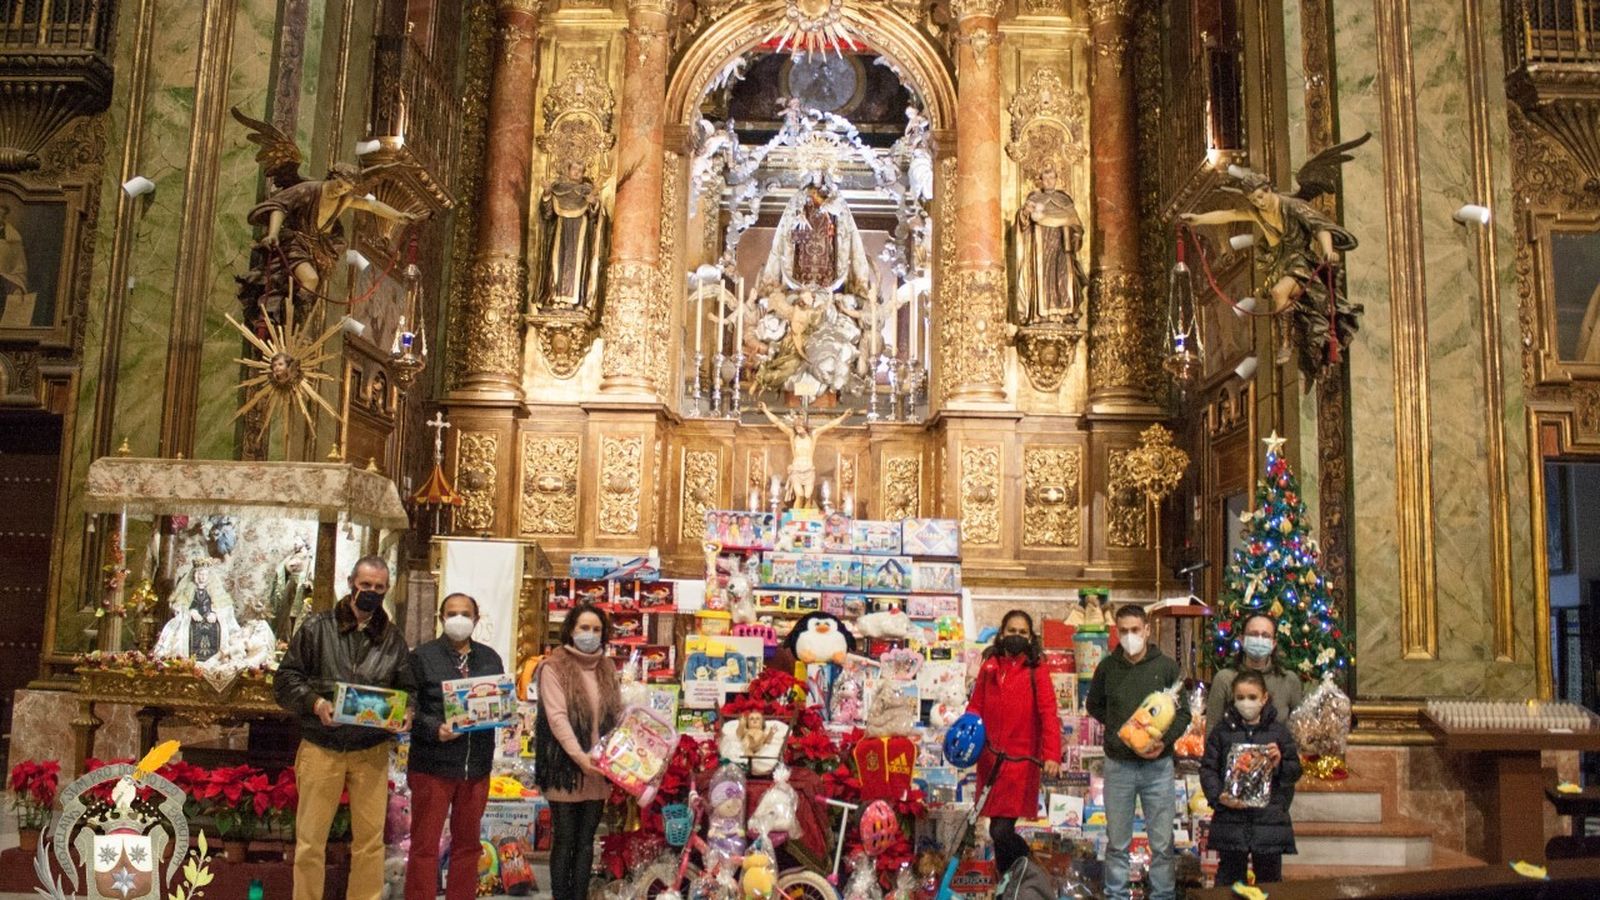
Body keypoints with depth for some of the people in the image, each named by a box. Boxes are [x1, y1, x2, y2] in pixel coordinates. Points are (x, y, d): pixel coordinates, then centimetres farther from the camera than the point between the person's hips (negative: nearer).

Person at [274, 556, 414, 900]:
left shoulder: (393, 639, 6)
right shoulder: (317, 627, -1)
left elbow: (408, 688, 9)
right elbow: (286, 678, -2)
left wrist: (407, 713, -13)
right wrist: (314, 702, -19)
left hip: (371, 752, 2)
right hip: (321, 748, -2)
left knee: (370, 838, 9)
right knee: (310, 838, 7)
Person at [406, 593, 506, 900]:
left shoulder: (490, 658, 11)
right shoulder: (422, 656, -3)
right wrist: (434, 729, -23)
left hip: (477, 766, 5)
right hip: (433, 765, -4)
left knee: (467, 842, 14)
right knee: (425, 844, 2)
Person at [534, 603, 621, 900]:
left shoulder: (607, 668, 11)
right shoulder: (554, 667, -7)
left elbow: (618, 714, 14)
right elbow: (557, 717, -15)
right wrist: (580, 756, -23)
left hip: (599, 769, 5)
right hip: (567, 767, -5)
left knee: (586, 840, 10)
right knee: (565, 840, 3)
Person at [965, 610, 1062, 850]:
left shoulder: (1037, 672, 0)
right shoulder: (989, 667, 11)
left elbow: (1049, 715, -9)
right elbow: (976, 707, 9)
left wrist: (1052, 755, -21)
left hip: (1020, 760, -4)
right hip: (990, 758, 4)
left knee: (1001, 831, -10)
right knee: (998, 828, 11)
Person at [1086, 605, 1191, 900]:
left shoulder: (1167, 666, -3)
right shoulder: (1107, 666, 0)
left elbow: (1183, 712, 0)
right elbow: (1093, 705, 14)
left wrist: (1165, 740, -16)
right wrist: (1116, 728, 0)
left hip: (1158, 765, -1)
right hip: (1118, 765, 1)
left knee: (1162, 843, 5)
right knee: (1117, 843, 10)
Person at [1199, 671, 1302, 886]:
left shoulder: (1279, 731, 5)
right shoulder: (1222, 730, 3)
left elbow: (1295, 772, 8)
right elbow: (1208, 769, 3)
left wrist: (1279, 764, -12)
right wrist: (1218, 796, -12)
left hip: (1270, 818, 1)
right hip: (1230, 819, 0)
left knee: (1270, 879, 11)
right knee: (1229, 877, 7)